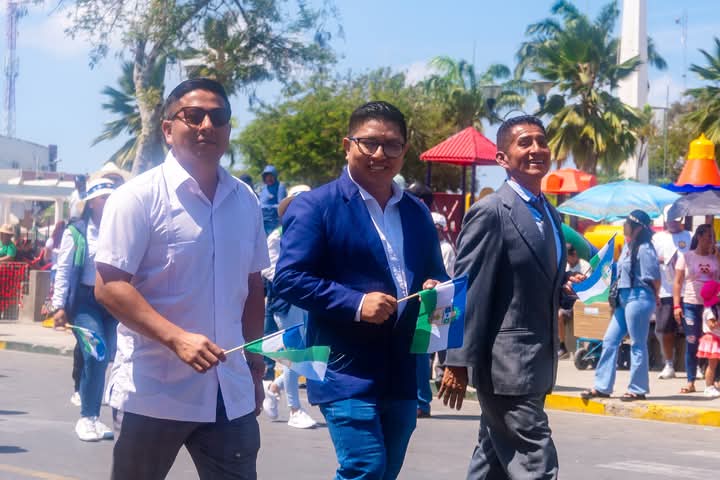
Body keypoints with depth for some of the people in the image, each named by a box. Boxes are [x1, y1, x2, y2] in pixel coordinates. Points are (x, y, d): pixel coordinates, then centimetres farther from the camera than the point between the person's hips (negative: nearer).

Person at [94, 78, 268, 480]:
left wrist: (256, 368, 17)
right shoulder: (141, 196, -7)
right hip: (153, 393, -4)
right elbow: (109, 285, -13)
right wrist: (178, 338, -23)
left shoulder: (245, 201, 9)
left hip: (230, 393, 4)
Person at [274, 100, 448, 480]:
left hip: (403, 374, 7)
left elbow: (435, 274, 23)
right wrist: (356, 303, -22)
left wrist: (434, 289, -2)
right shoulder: (316, 206, -5)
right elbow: (289, 279, -12)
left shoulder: (417, 213, 14)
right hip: (347, 372, -7)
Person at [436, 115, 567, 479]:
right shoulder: (490, 212, -13)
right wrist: (458, 362, -19)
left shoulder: (549, 214, 14)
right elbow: (468, 292, -16)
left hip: (536, 362, 9)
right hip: (506, 363, -9)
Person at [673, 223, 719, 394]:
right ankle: (690, 382, 6)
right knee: (691, 344, 0)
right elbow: (678, 282, 3)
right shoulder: (686, 257, 6)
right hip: (691, 305, -1)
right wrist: (676, 305, -5)